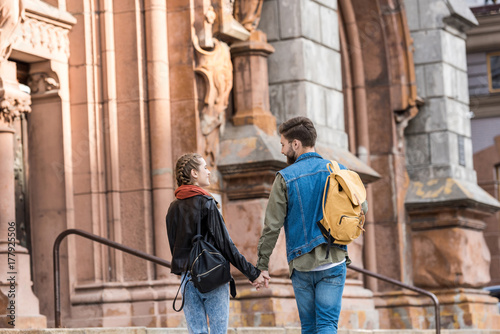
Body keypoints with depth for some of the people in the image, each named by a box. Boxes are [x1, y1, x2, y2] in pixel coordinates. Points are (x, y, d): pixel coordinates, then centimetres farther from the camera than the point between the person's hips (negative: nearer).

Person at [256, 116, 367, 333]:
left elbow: (272, 226, -7)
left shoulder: (285, 178, -6)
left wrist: (262, 264, 1)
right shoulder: (339, 171, 3)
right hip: (334, 262, 1)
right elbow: (360, 207, 10)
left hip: (301, 265, -1)